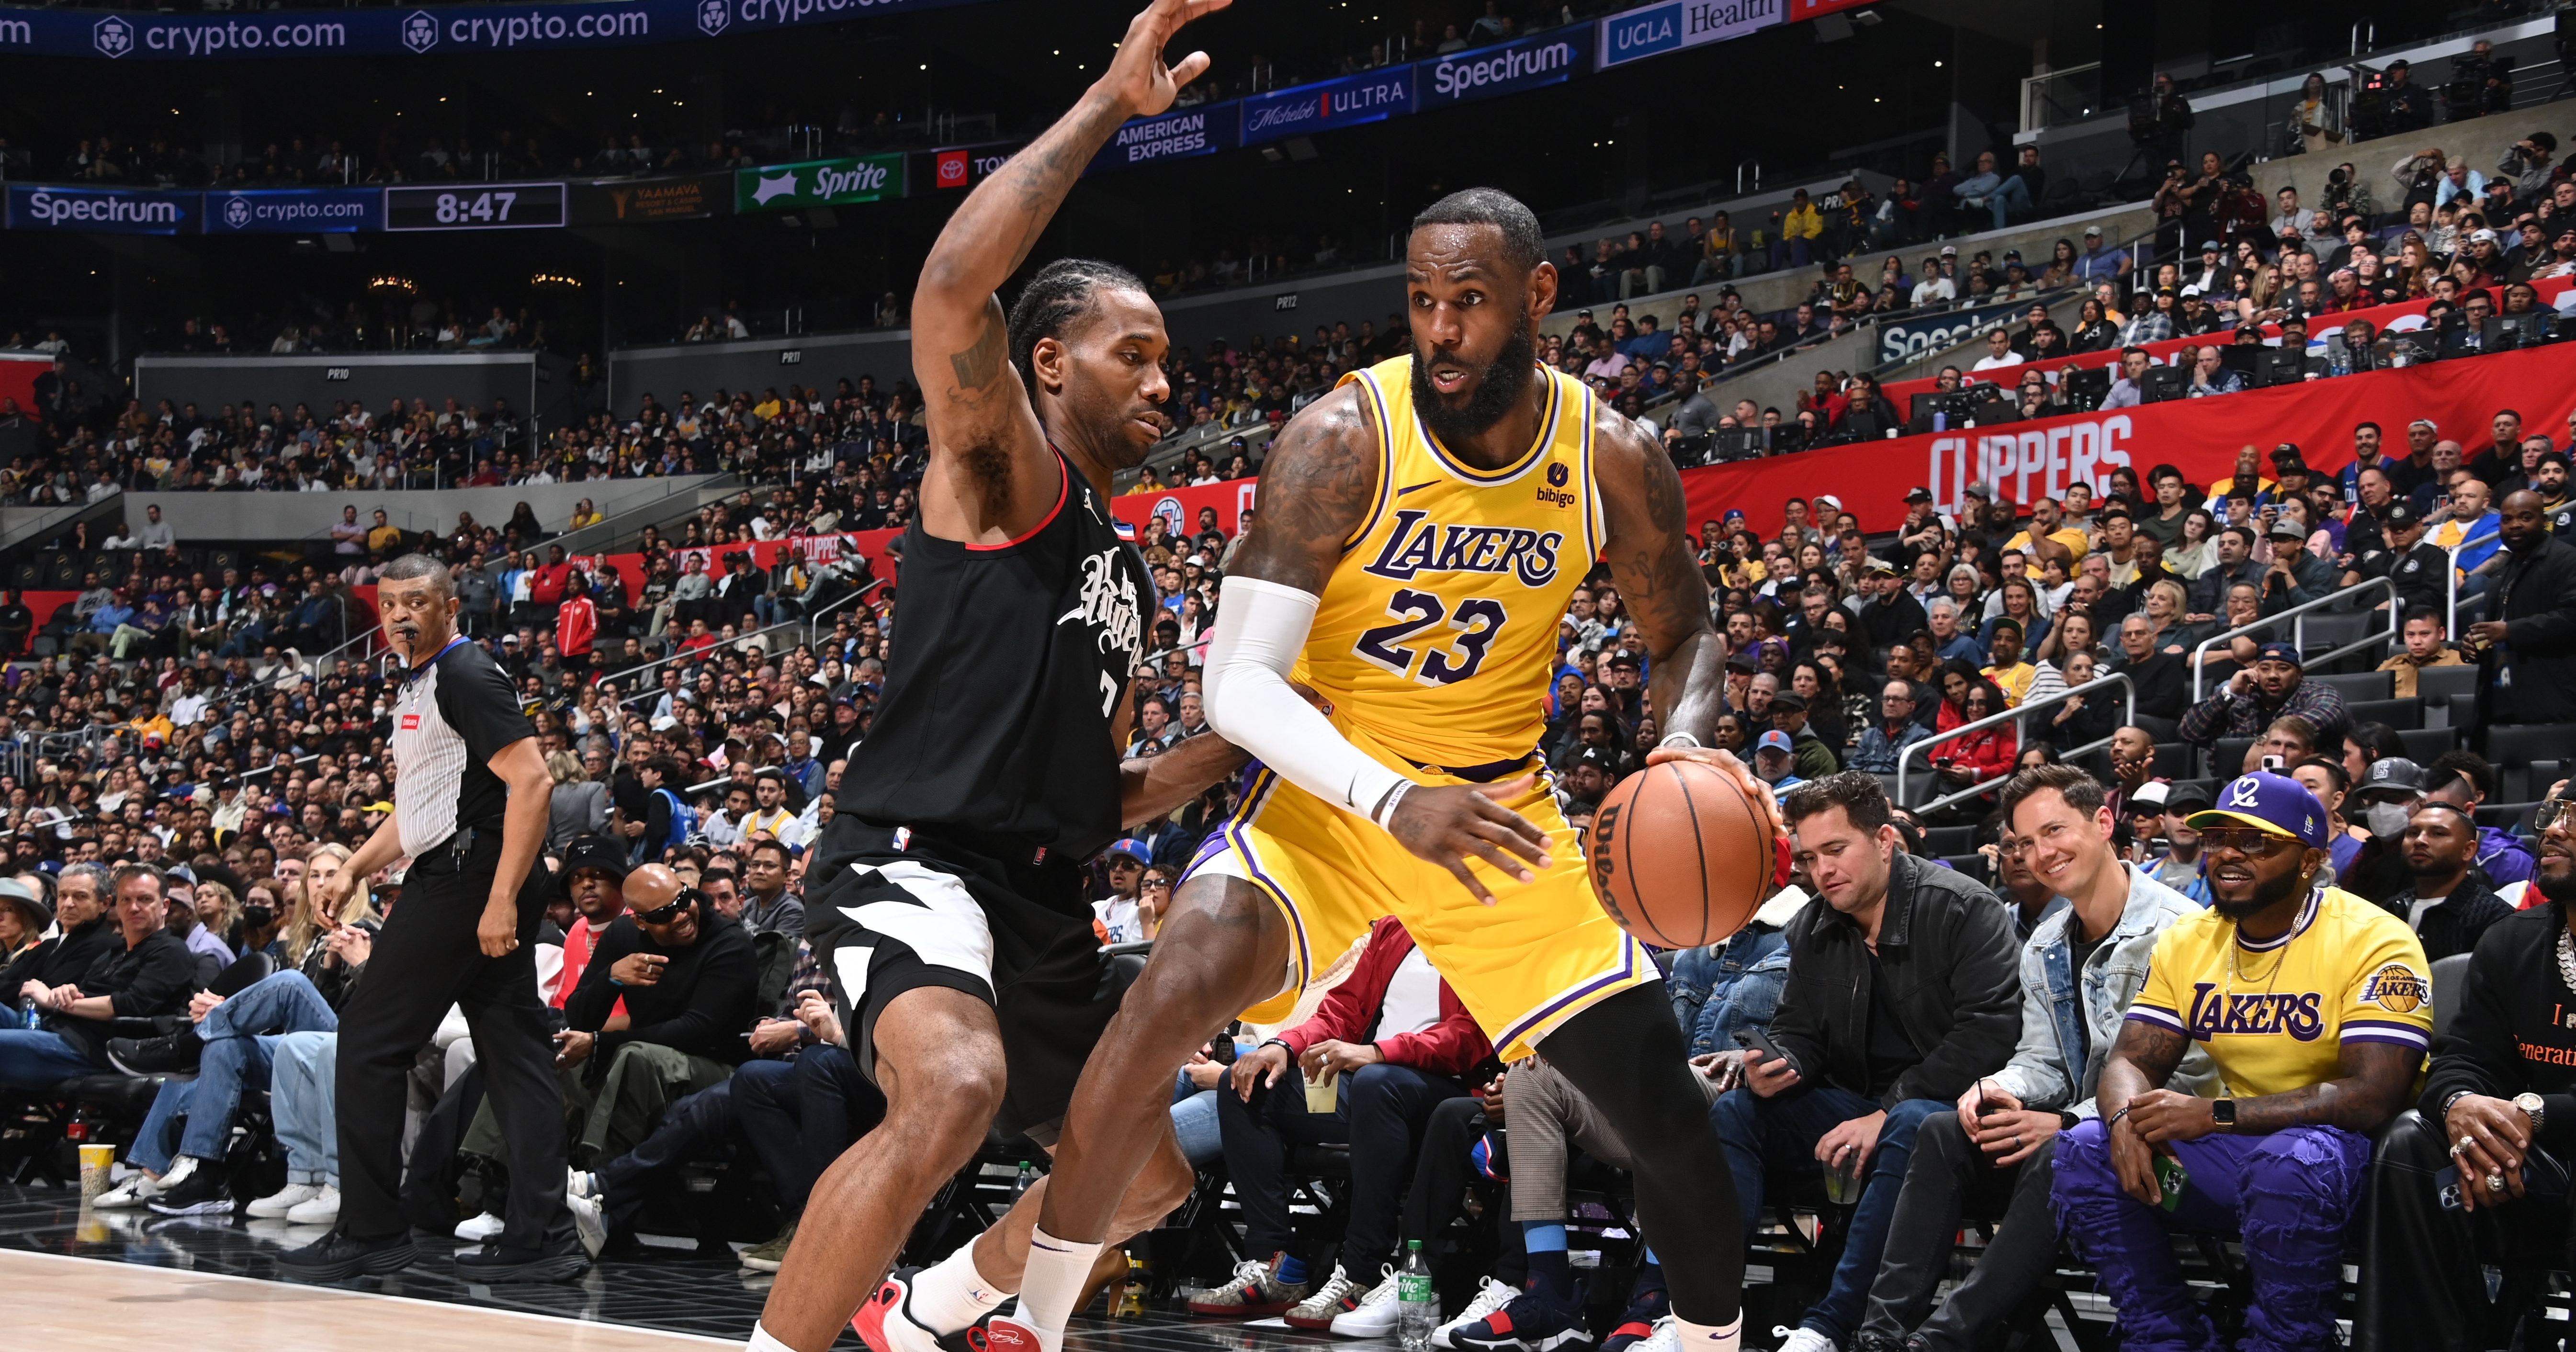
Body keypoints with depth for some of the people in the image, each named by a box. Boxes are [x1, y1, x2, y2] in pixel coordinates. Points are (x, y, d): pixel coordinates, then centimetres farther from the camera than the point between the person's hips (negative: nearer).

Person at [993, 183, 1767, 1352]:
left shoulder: (1614, 461, -9)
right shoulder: (1344, 438, -19)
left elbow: (1681, 635, 9)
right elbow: (1236, 684, -24)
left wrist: (1687, 739, -15)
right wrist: (1395, 803, -39)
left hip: (1501, 802, 3)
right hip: (1333, 786, -3)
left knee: (1662, 1110, -2)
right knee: (1171, 998, -29)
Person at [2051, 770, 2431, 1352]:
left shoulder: (2373, 940, -14)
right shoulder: (2186, 941, 5)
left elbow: (2374, 1096, -23)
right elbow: (2131, 1061, 5)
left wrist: (2214, 1116, -27)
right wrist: (2128, 1118, -22)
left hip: (2341, 1143, -6)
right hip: (2233, 1148, 6)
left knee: (2289, 1162, -38)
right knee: (2085, 1149, -13)